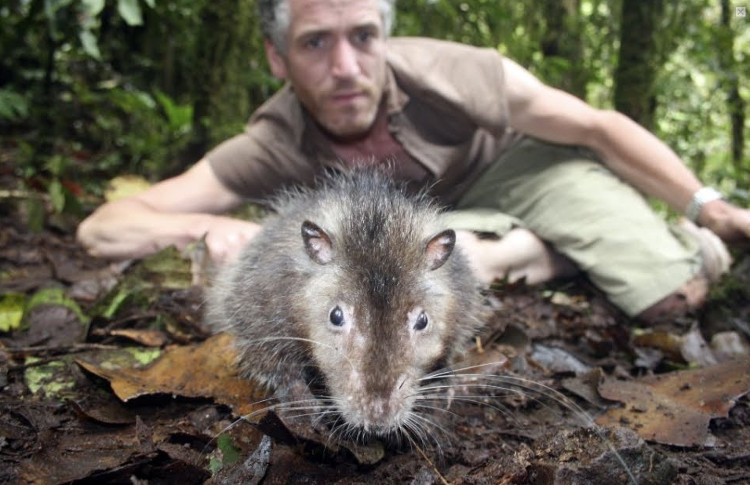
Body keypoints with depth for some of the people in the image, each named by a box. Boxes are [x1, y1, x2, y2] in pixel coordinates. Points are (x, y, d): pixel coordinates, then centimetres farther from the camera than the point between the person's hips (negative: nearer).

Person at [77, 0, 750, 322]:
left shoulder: (446, 75, -33)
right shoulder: (271, 149, -28)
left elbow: (599, 127, -17)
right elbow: (101, 228, -25)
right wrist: (207, 227, -47)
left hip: (519, 161, -1)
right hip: (437, 215, 2)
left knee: (676, 294, -18)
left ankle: (681, 239, 17)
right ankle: (547, 250, -4)